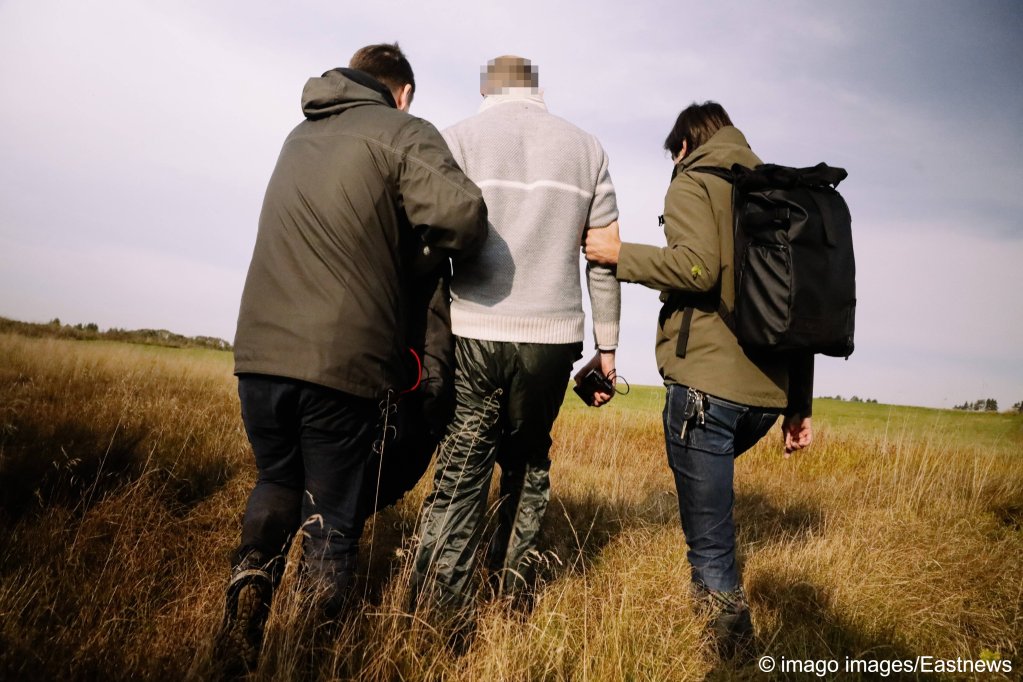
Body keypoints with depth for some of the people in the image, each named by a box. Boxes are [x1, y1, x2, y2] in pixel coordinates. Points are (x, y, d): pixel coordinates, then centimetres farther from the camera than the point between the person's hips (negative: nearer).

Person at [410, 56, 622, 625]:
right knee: (529, 466, 17)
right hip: (553, 338, 2)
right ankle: (513, 600, 21)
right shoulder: (586, 147, 13)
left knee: (460, 475, 2)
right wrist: (607, 348, 14)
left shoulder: (458, 138, 7)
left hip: (473, 335, -2)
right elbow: (605, 257, 9)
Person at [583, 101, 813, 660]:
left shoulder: (693, 181, 2)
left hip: (706, 380, -8)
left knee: (710, 543, 0)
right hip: (769, 389, 8)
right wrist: (799, 405, 21)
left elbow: (698, 267, -19)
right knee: (705, 477, 30)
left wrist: (620, 254, -3)